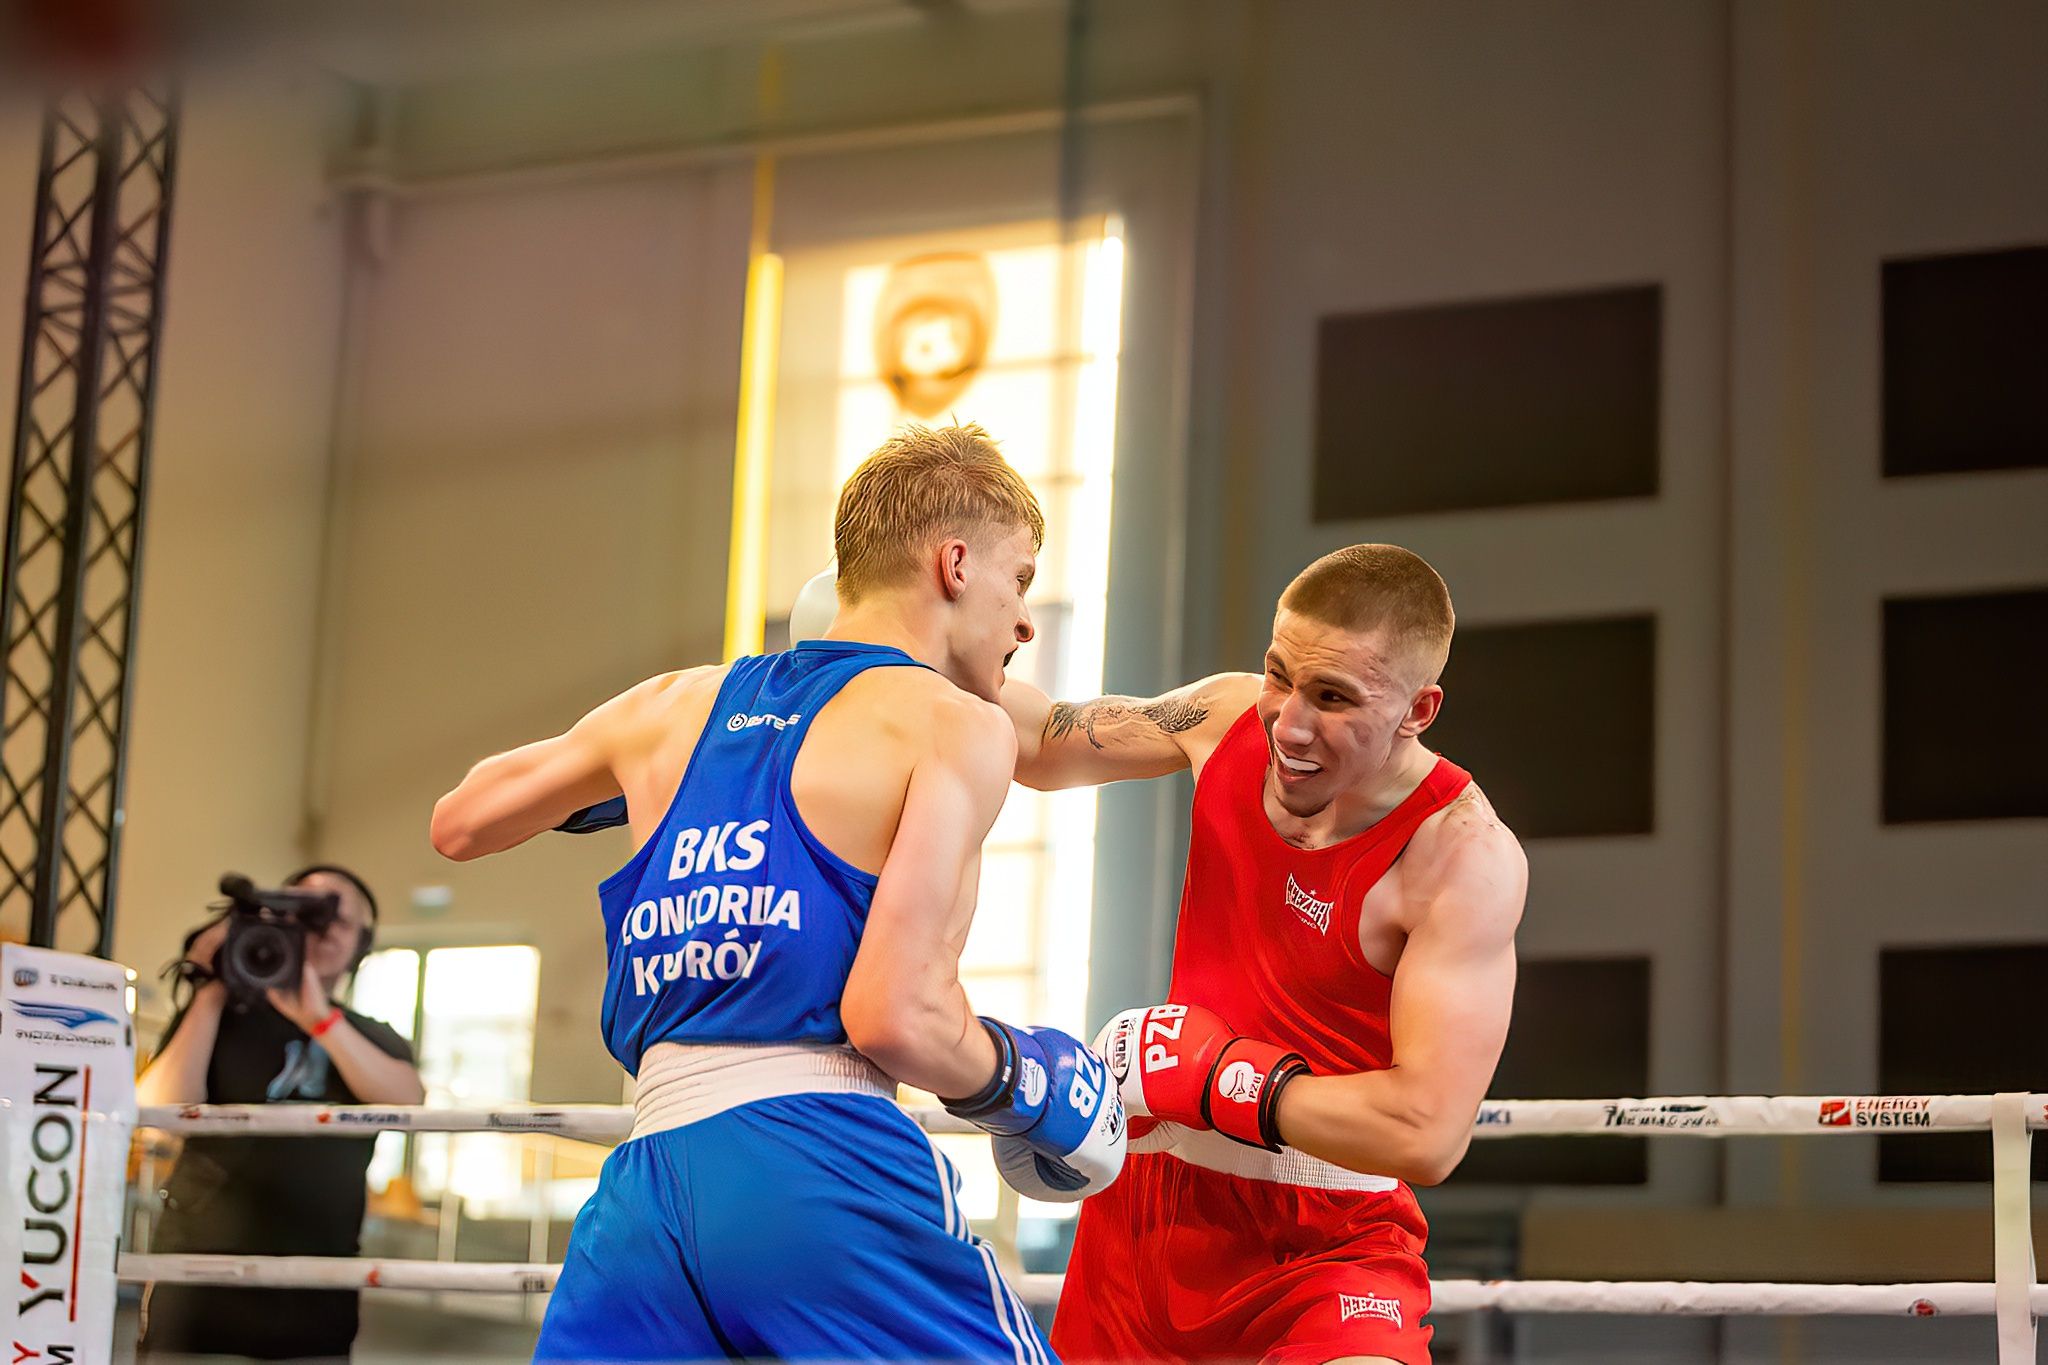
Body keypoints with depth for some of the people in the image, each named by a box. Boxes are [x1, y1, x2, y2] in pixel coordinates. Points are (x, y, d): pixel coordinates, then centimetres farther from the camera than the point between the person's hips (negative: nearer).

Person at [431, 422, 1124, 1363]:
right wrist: (1030, 1087, 10)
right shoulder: (953, 723, 3)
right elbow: (898, 1016, -9)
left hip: (647, 1187, 5)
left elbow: (458, 825, 37)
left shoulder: (673, 705, 21)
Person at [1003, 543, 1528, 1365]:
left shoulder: (1464, 856, -22)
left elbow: (1427, 1135, -28)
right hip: (1149, 1200, 6)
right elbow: (1046, 747, 18)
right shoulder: (1231, 715, -4)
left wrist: (1211, 1074, -23)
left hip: (1322, 1238, -6)